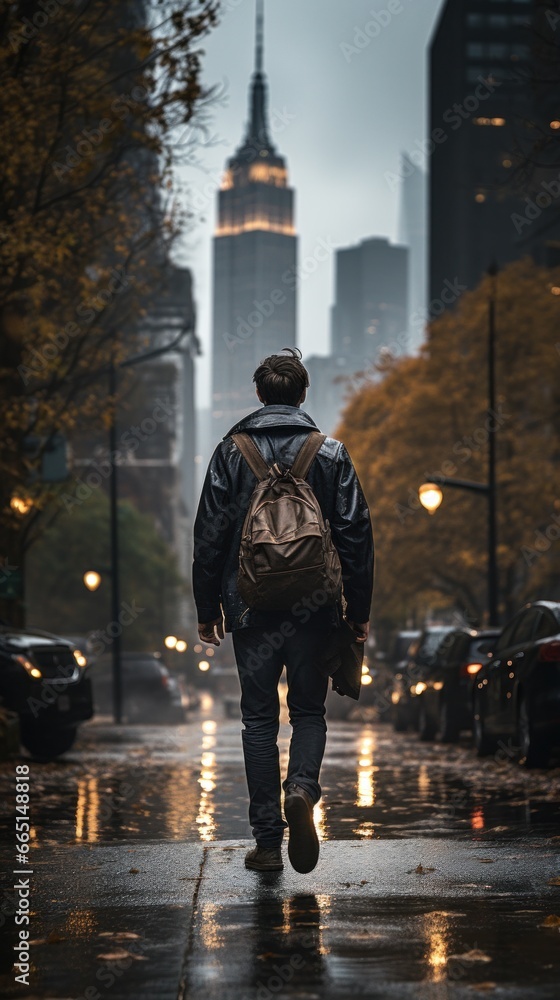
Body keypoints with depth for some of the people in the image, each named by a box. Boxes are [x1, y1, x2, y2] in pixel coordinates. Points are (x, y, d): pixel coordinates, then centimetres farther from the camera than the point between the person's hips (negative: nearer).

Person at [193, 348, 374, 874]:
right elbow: (355, 535, 0)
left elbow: (210, 535, 1)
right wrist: (359, 609, 7)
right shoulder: (330, 454, 2)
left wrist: (207, 607, 8)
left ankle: (267, 840, 7)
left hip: (250, 608, 0)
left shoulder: (232, 452, 1)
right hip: (313, 608, 0)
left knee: (259, 717, 8)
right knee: (309, 709, 13)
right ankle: (302, 787, -17)